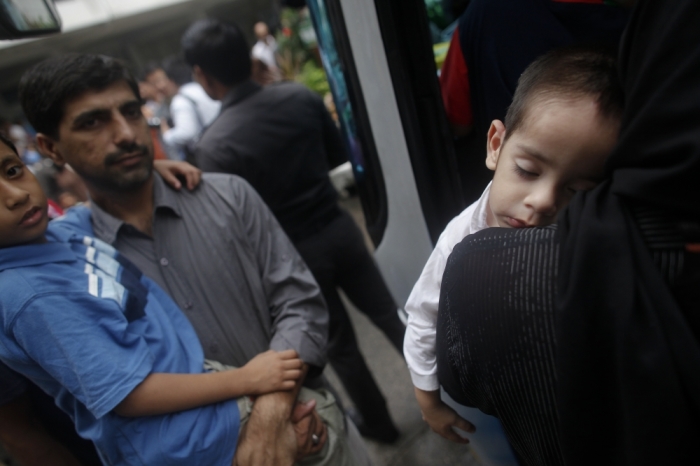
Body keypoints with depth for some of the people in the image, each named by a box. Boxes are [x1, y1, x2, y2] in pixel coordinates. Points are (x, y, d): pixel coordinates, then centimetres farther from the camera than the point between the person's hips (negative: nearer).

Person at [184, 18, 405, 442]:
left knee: (340, 346, 17)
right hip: (340, 228, 4)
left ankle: (380, 425, 39)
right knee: (389, 315, 21)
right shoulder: (300, 95, -5)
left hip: (295, 252, -3)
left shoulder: (215, 145, -20)